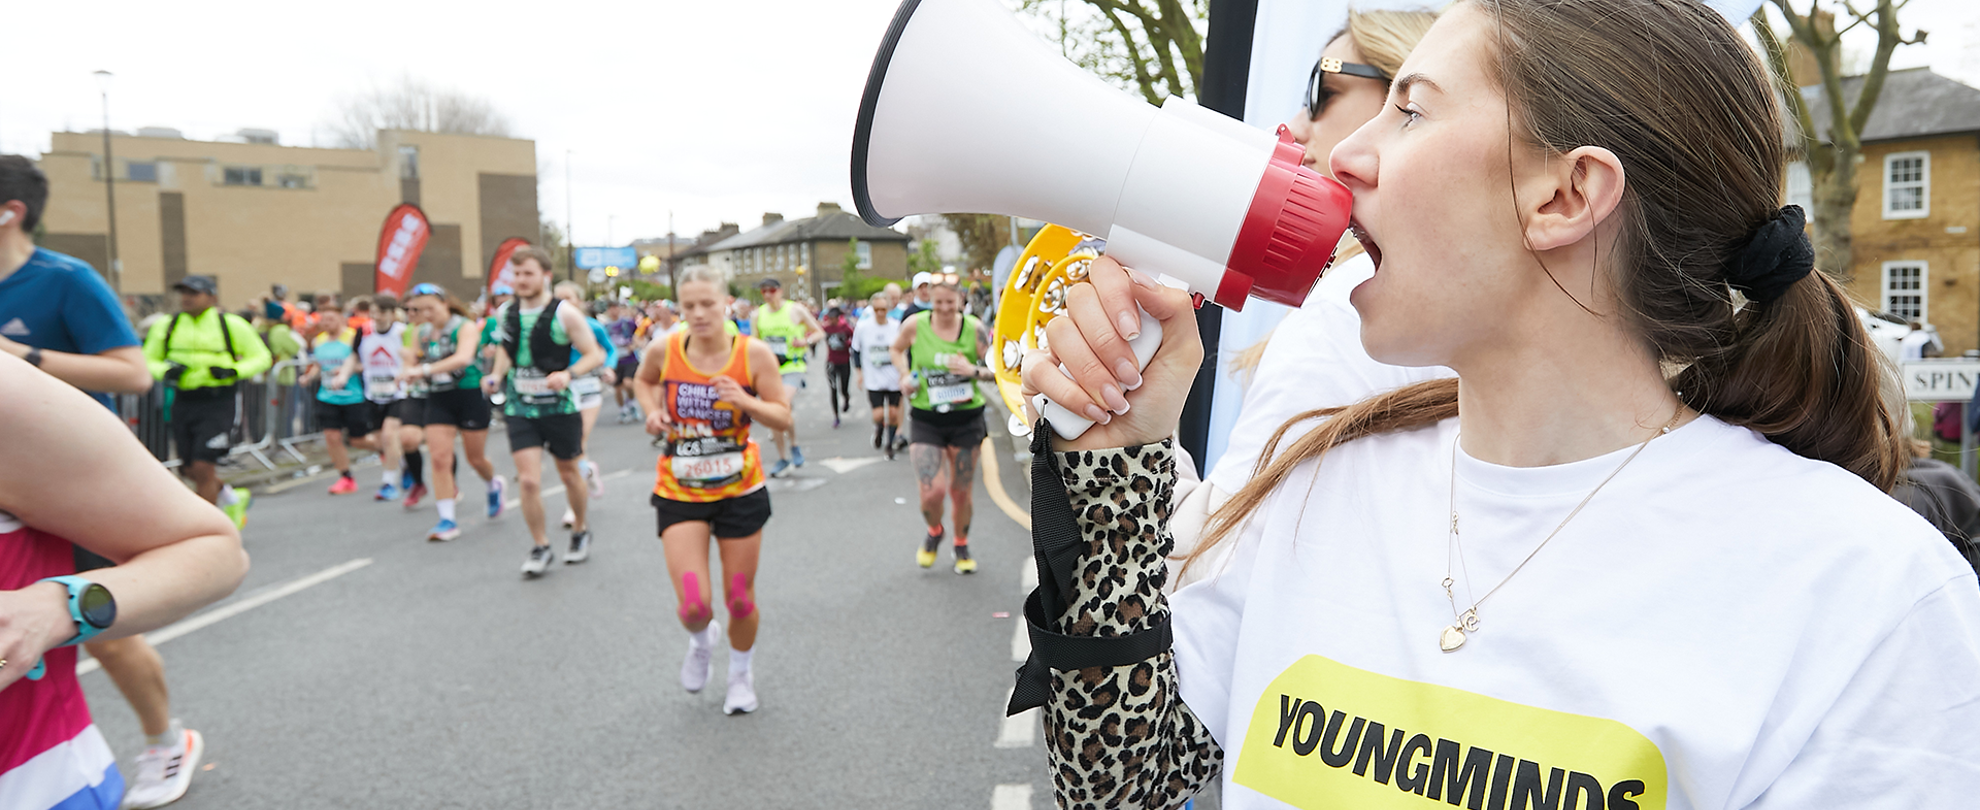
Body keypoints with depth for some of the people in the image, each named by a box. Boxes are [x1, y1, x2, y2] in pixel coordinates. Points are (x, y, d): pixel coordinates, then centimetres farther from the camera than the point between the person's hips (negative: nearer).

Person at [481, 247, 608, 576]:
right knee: (528, 480, -7)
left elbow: (595, 354, -9)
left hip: (559, 406, -2)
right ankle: (540, 548, 9)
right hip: (519, 408, 2)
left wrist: (568, 374, -26)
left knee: (569, 473, 14)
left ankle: (580, 531, 38)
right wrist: (497, 376, 3)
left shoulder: (565, 314, -11)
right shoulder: (505, 313, 3)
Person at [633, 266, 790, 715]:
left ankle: (740, 672, 40)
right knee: (693, 605, -9)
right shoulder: (664, 350, -8)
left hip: (739, 490, 0)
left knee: (740, 599, 9)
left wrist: (745, 401, -24)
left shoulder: (753, 353, -11)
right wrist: (652, 410, -4)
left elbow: (783, 416, -7)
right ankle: (701, 641, 30)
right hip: (679, 492, 0)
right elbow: (644, 380, 15)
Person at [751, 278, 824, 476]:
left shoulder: (796, 310, -2)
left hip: (792, 366, -4)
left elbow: (819, 332, 5)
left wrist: (805, 341, -14)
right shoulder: (757, 315, 7)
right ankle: (783, 459, 20)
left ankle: (794, 445, 1)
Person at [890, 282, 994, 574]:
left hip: (966, 418, 1)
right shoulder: (915, 325, -5)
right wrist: (905, 374, -1)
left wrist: (974, 371, -19)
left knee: (962, 491, 10)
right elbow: (895, 349, 15)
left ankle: (961, 545, 38)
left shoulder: (974, 328, -6)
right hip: (925, 419, -1)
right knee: (931, 491, -13)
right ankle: (934, 532, 23)